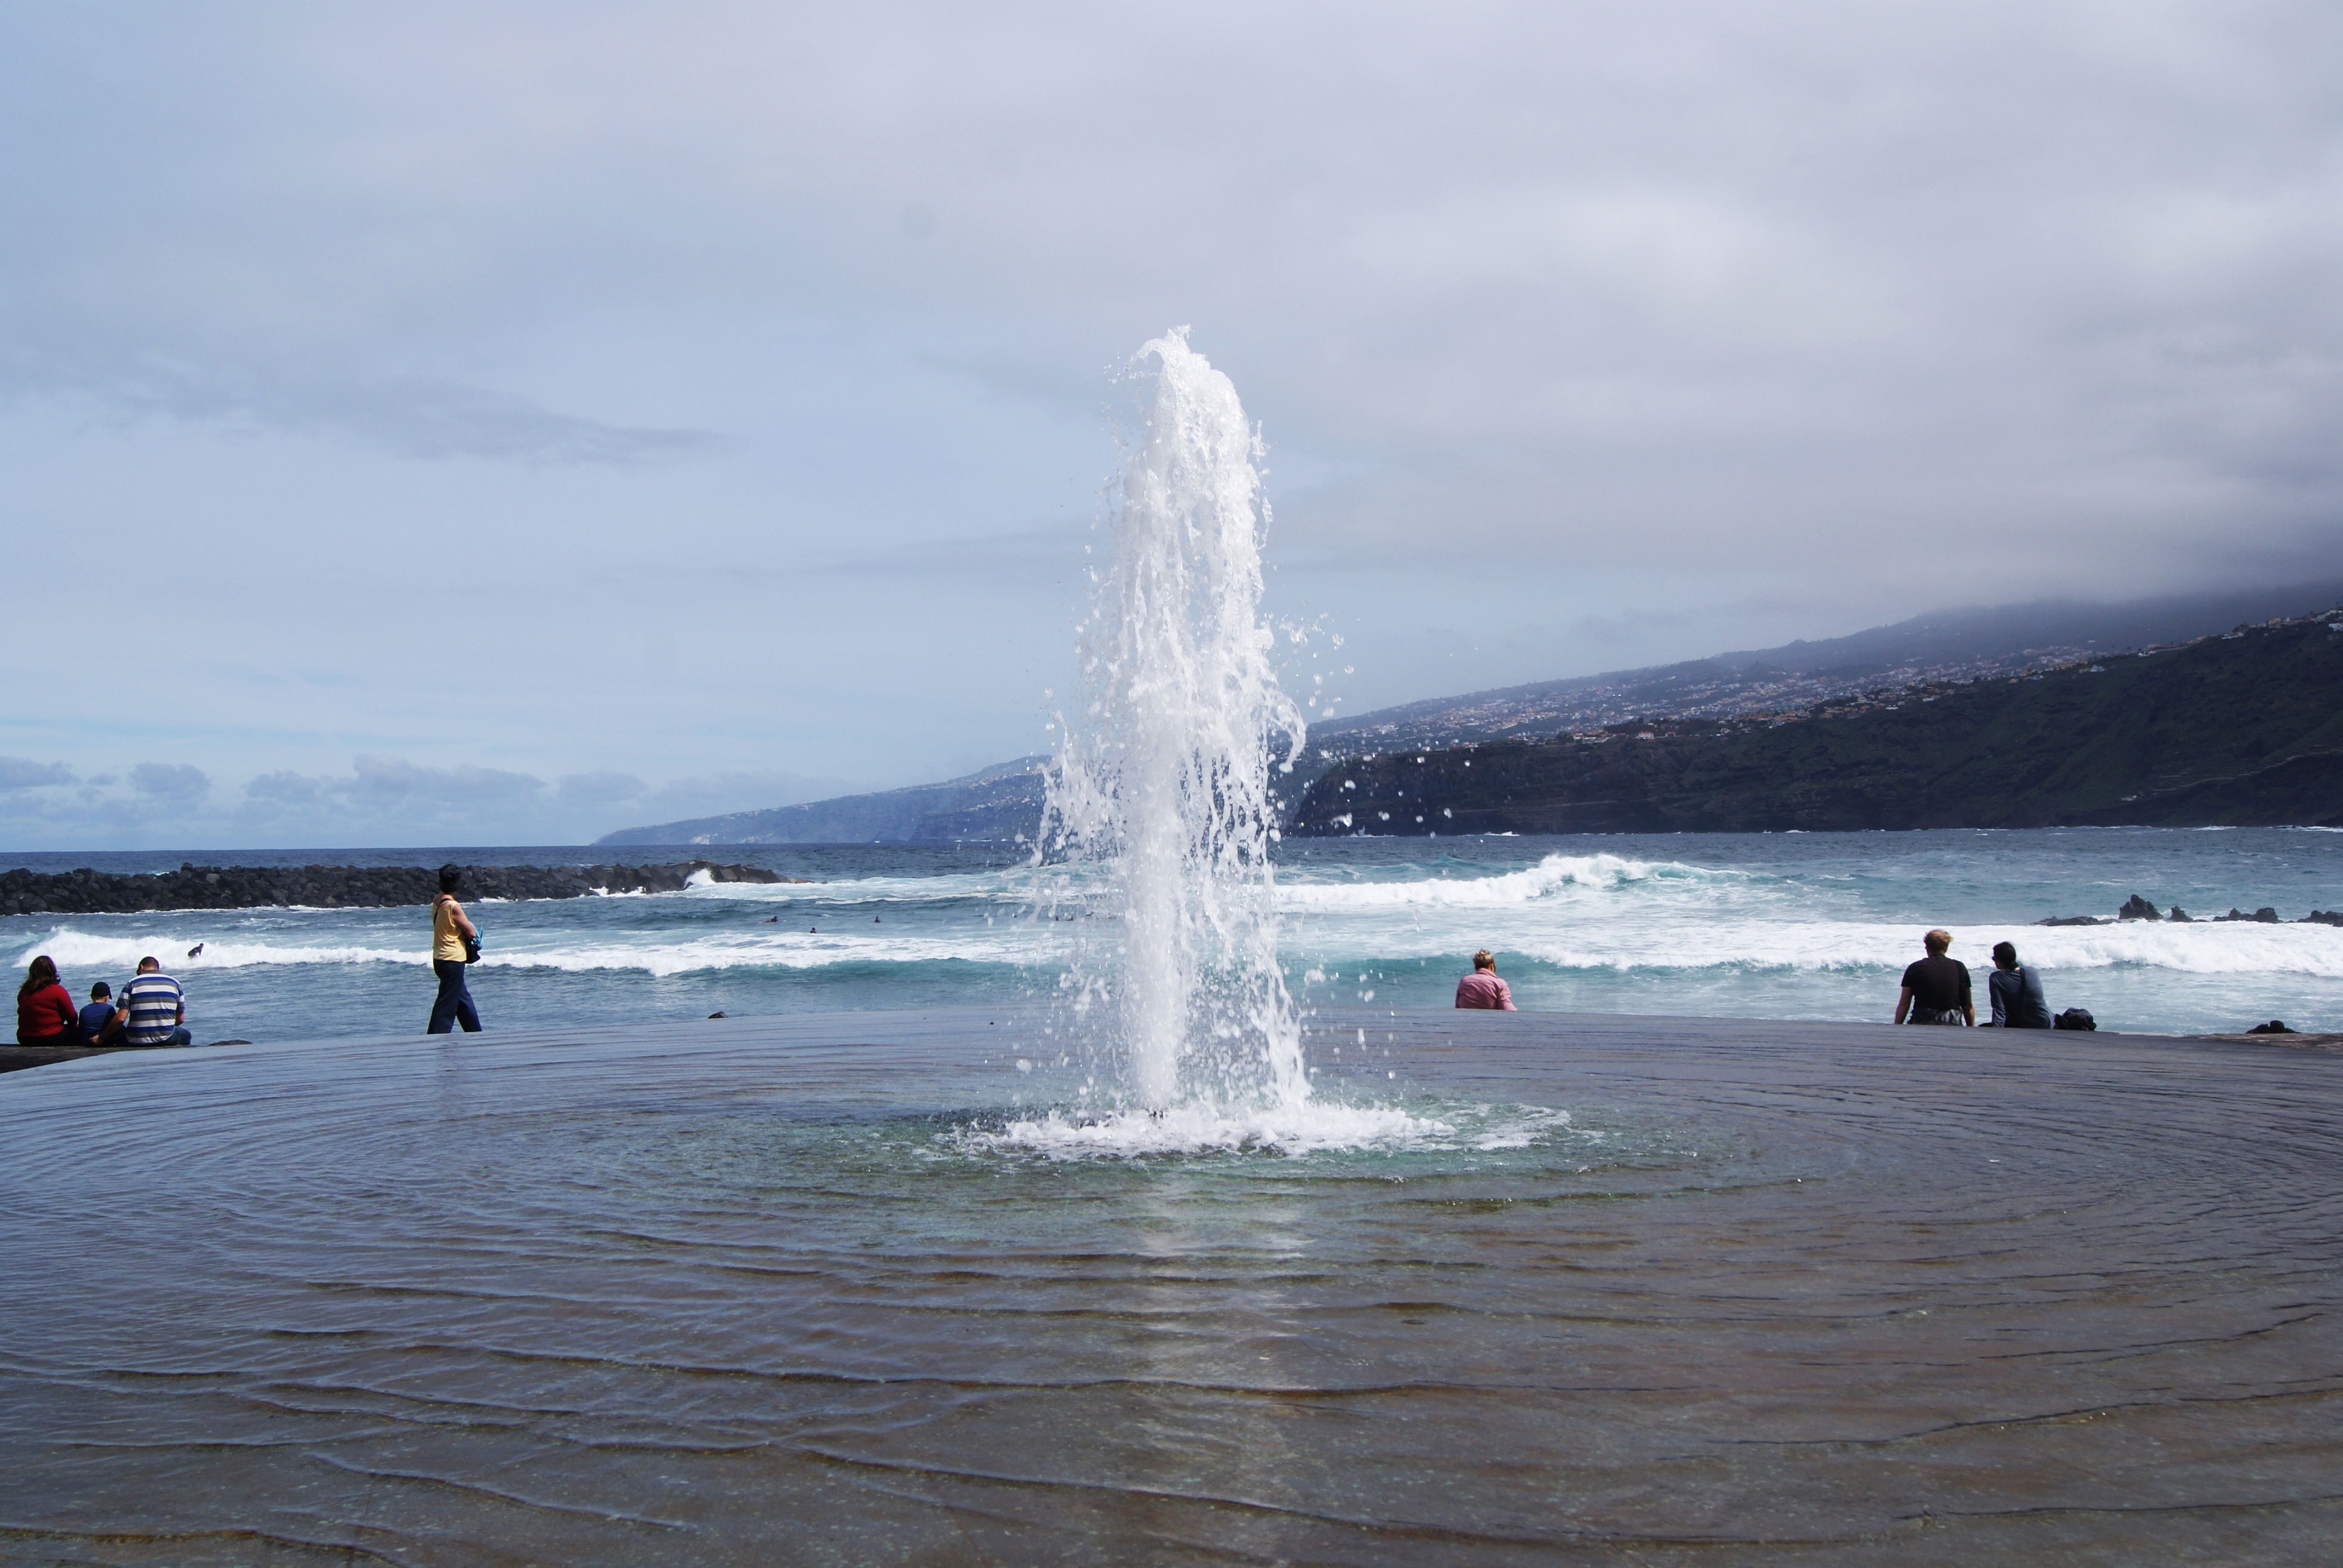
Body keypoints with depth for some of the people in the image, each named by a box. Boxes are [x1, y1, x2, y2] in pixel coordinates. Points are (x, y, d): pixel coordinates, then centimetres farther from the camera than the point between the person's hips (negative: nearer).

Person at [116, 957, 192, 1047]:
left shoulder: (132, 984, 0)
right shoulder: (174, 983, 6)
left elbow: (120, 1018, -8)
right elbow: (180, 1019, 7)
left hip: (136, 1043, -1)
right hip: (165, 1041, 1)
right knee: (185, 1036, 33)